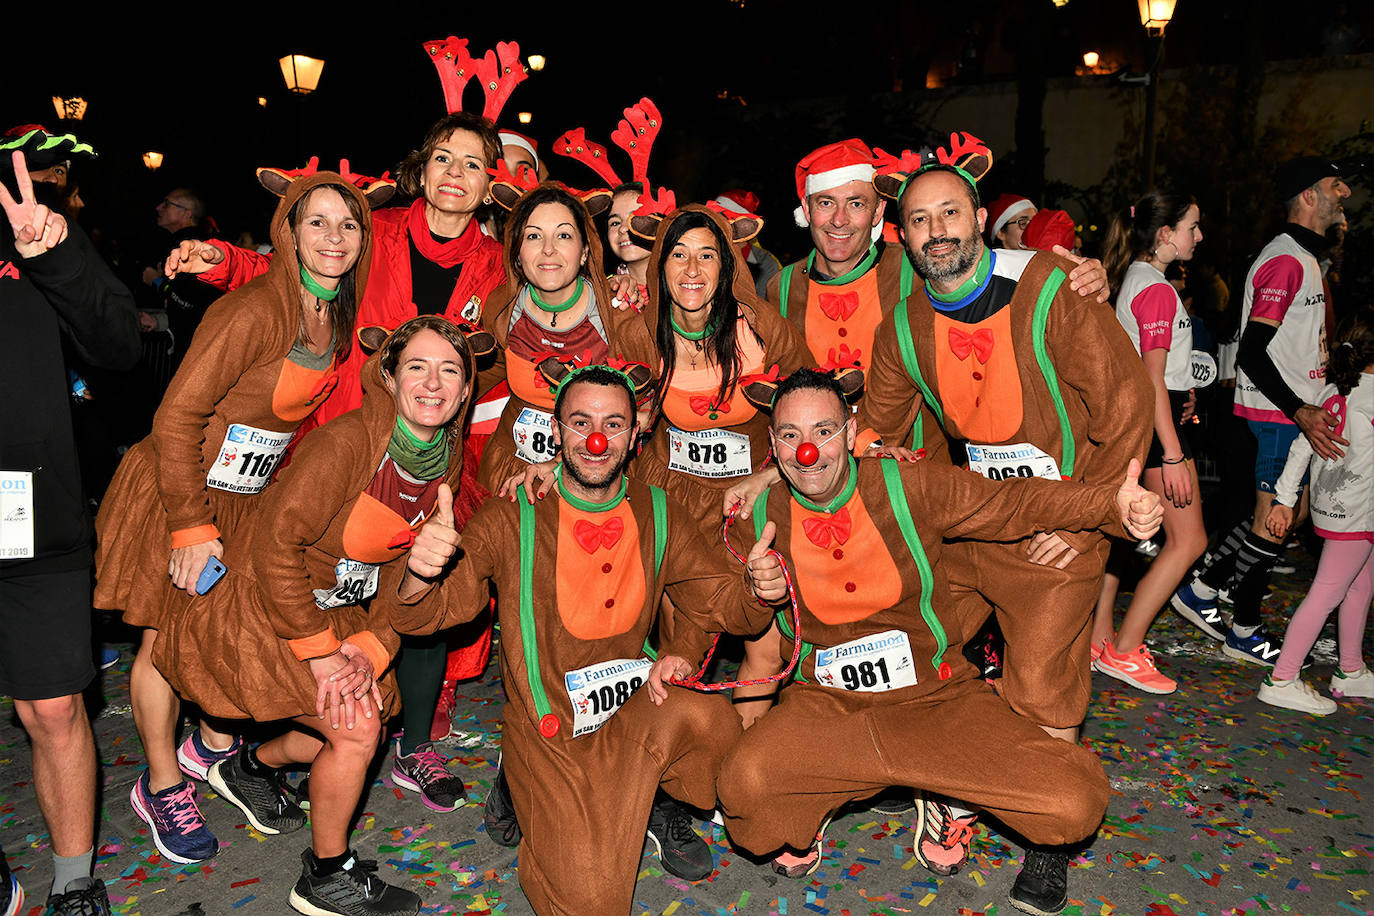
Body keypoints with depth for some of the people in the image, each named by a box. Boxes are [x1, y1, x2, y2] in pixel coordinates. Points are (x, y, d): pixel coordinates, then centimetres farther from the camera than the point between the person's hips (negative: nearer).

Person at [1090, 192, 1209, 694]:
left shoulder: (1133, 279, 13)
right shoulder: (1158, 290, -16)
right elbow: (1153, 379, -21)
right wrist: (1173, 454, -22)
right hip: (1157, 421, -10)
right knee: (1188, 539, -2)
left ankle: (1100, 637, 18)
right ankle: (1124, 651, 2)